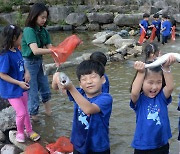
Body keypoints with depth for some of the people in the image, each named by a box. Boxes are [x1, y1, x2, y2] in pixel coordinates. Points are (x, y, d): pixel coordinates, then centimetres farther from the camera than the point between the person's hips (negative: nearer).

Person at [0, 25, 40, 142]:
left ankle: (29, 130, 38)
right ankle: (20, 132, 24)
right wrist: (19, 83, -21)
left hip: (22, 87, 7)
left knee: (25, 111, 19)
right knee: (21, 113, -3)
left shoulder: (17, 51, -1)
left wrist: (27, 73, -7)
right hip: (12, 90, -7)